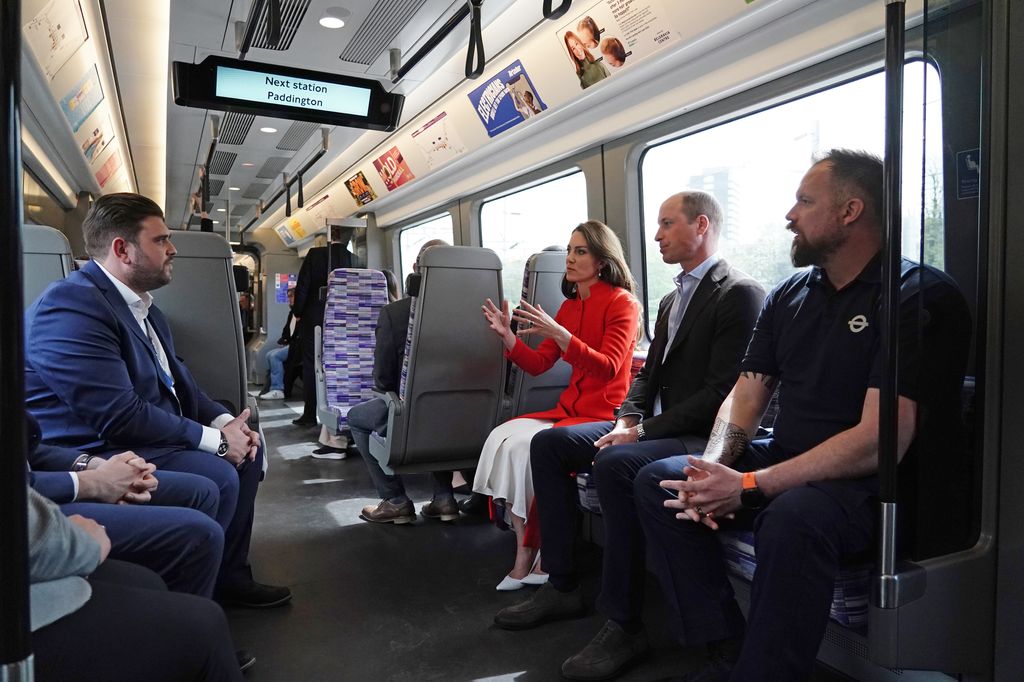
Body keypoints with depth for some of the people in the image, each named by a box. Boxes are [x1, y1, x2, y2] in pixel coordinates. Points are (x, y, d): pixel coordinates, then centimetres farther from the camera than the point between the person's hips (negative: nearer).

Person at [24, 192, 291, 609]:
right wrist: (215, 439, -20)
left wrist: (224, 421, -3)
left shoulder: (139, 303, 11)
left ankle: (230, 577, 18)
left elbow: (175, 377, 15)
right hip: (94, 456, -10)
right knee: (216, 477, -25)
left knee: (246, 449, 9)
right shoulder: (72, 306, -21)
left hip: (149, 436, 11)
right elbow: (118, 416, -27)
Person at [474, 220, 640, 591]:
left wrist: (558, 333, -27)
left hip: (606, 414, -7)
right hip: (570, 408, 7)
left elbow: (607, 368, -17)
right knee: (503, 437, -16)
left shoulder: (621, 302, -6)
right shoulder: (569, 306, 14)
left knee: (526, 446, -24)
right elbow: (538, 364, 11)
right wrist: (506, 335, -5)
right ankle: (524, 555, -11)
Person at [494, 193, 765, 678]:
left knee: (614, 464, -35)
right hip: (651, 427, 9)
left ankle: (623, 625, -19)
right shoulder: (673, 298, 18)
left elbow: (721, 393, -20)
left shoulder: (740, 294, -11)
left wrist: (643, 431, -20)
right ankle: (562, 586, 5)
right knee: (548, 443, -2)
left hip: (700, 437, -9)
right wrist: (627, 420, -3)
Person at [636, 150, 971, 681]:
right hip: (789, 461, 7)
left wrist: (750, 486, -24)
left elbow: (879, 442, -21)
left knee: (792, 519, -38)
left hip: (871, 484, -7)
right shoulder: (788, 296, 10)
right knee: (656, 483, -6)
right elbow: (745, 399, 8)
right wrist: (712, 468, -13)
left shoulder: (921, 297, -13)